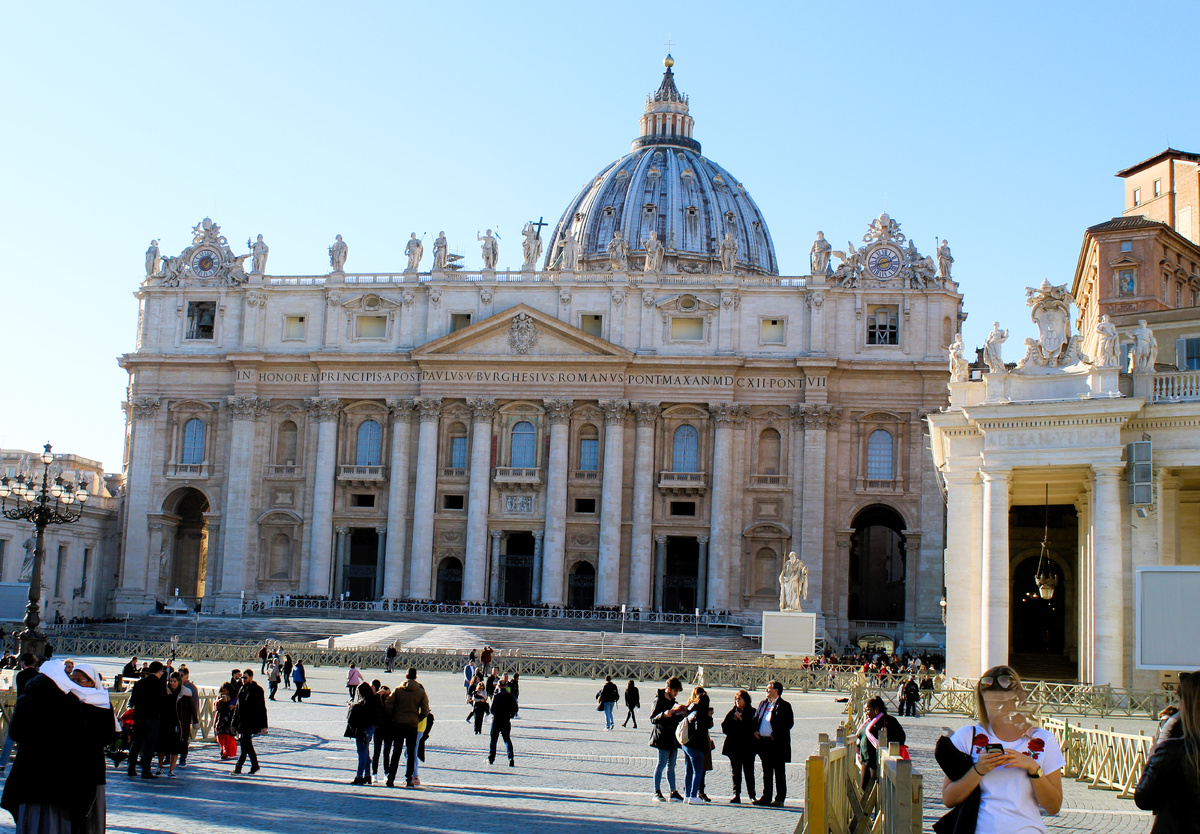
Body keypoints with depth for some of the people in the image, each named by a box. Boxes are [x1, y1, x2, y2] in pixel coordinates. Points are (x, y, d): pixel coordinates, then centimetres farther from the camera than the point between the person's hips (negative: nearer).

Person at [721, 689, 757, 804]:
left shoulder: (752, 712, 3)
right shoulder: (732, 712, 14)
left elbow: (753, 727, -9)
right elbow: (725, 728, 7)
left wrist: (741, 719, -13)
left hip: (747, 747, -3)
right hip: (734, 746, 3)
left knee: (749, 772, -2)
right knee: (736, 772, 3)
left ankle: (752, 795, 4)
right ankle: (736, 795, 5)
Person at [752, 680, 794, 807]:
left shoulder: (784, 706, -5)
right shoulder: (763, 703, 15)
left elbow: (789, 723, -11)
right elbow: (755, 719, 20)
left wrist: (775, 735, -15)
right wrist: (755, 731, 2)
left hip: (777, 744, -6)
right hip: (763, 743, 6)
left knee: (779, 772, 0)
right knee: (766, 771, 12)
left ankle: (780, 799, 5)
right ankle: (766, 797, 19)